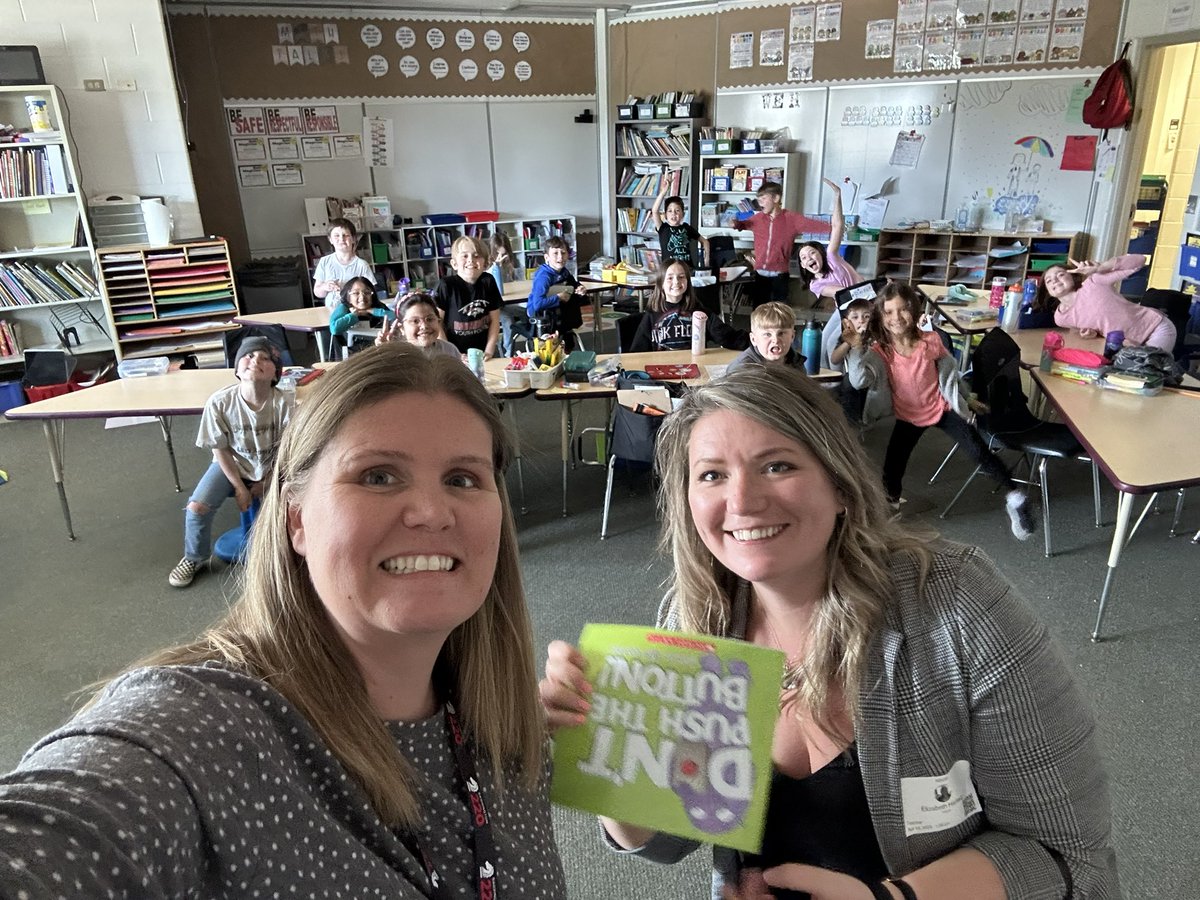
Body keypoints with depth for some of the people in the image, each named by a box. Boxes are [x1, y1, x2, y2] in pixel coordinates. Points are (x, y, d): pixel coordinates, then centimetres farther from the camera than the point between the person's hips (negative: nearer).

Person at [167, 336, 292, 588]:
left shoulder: (284, 402, -27)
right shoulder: (219, 402, -25)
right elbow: (221, 449, -10)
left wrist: (266, 483, -8)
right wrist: (239, 487, -9)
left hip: (273, 466, 0)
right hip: (232, 464, 1)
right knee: (197, 507, -18)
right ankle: (194, 558, 14)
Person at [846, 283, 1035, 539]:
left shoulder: (930, 341, -16)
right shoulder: (879, 350, -18)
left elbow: (950, 371, 3)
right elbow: (859, 381, -35)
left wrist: (965, 399, 14)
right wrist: (856, 347, -42)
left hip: (941, 408, 0)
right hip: (908, 416, 1)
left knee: (980, 452, -8)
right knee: (891, 469, -2)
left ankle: (1014, 497, 10)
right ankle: (890, 504, 30)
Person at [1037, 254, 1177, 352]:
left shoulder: (1094, 282, -19)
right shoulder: (1060, 318, -5)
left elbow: (1139, 260, -21)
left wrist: (1096, 269, -30)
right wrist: (1090, 333, -12)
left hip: (1157, 328, -5)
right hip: (1132, 344, 5)